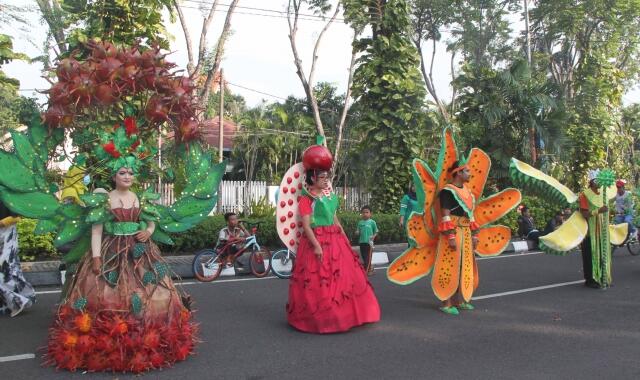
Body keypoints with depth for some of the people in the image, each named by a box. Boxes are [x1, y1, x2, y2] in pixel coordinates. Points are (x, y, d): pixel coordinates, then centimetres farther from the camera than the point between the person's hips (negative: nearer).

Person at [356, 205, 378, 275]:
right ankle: (369, 267, 27)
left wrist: (374, 236, -15)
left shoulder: (372, 222, -2)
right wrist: (357, 232, -9)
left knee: (368, 256, -2)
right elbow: (358, 231, 13)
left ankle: (367, 270, 6)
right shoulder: (360, 222, 8)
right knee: (363, 256, 11)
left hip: (369, 242, -4)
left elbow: (376, 231, 3)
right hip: (362, 242, 4)